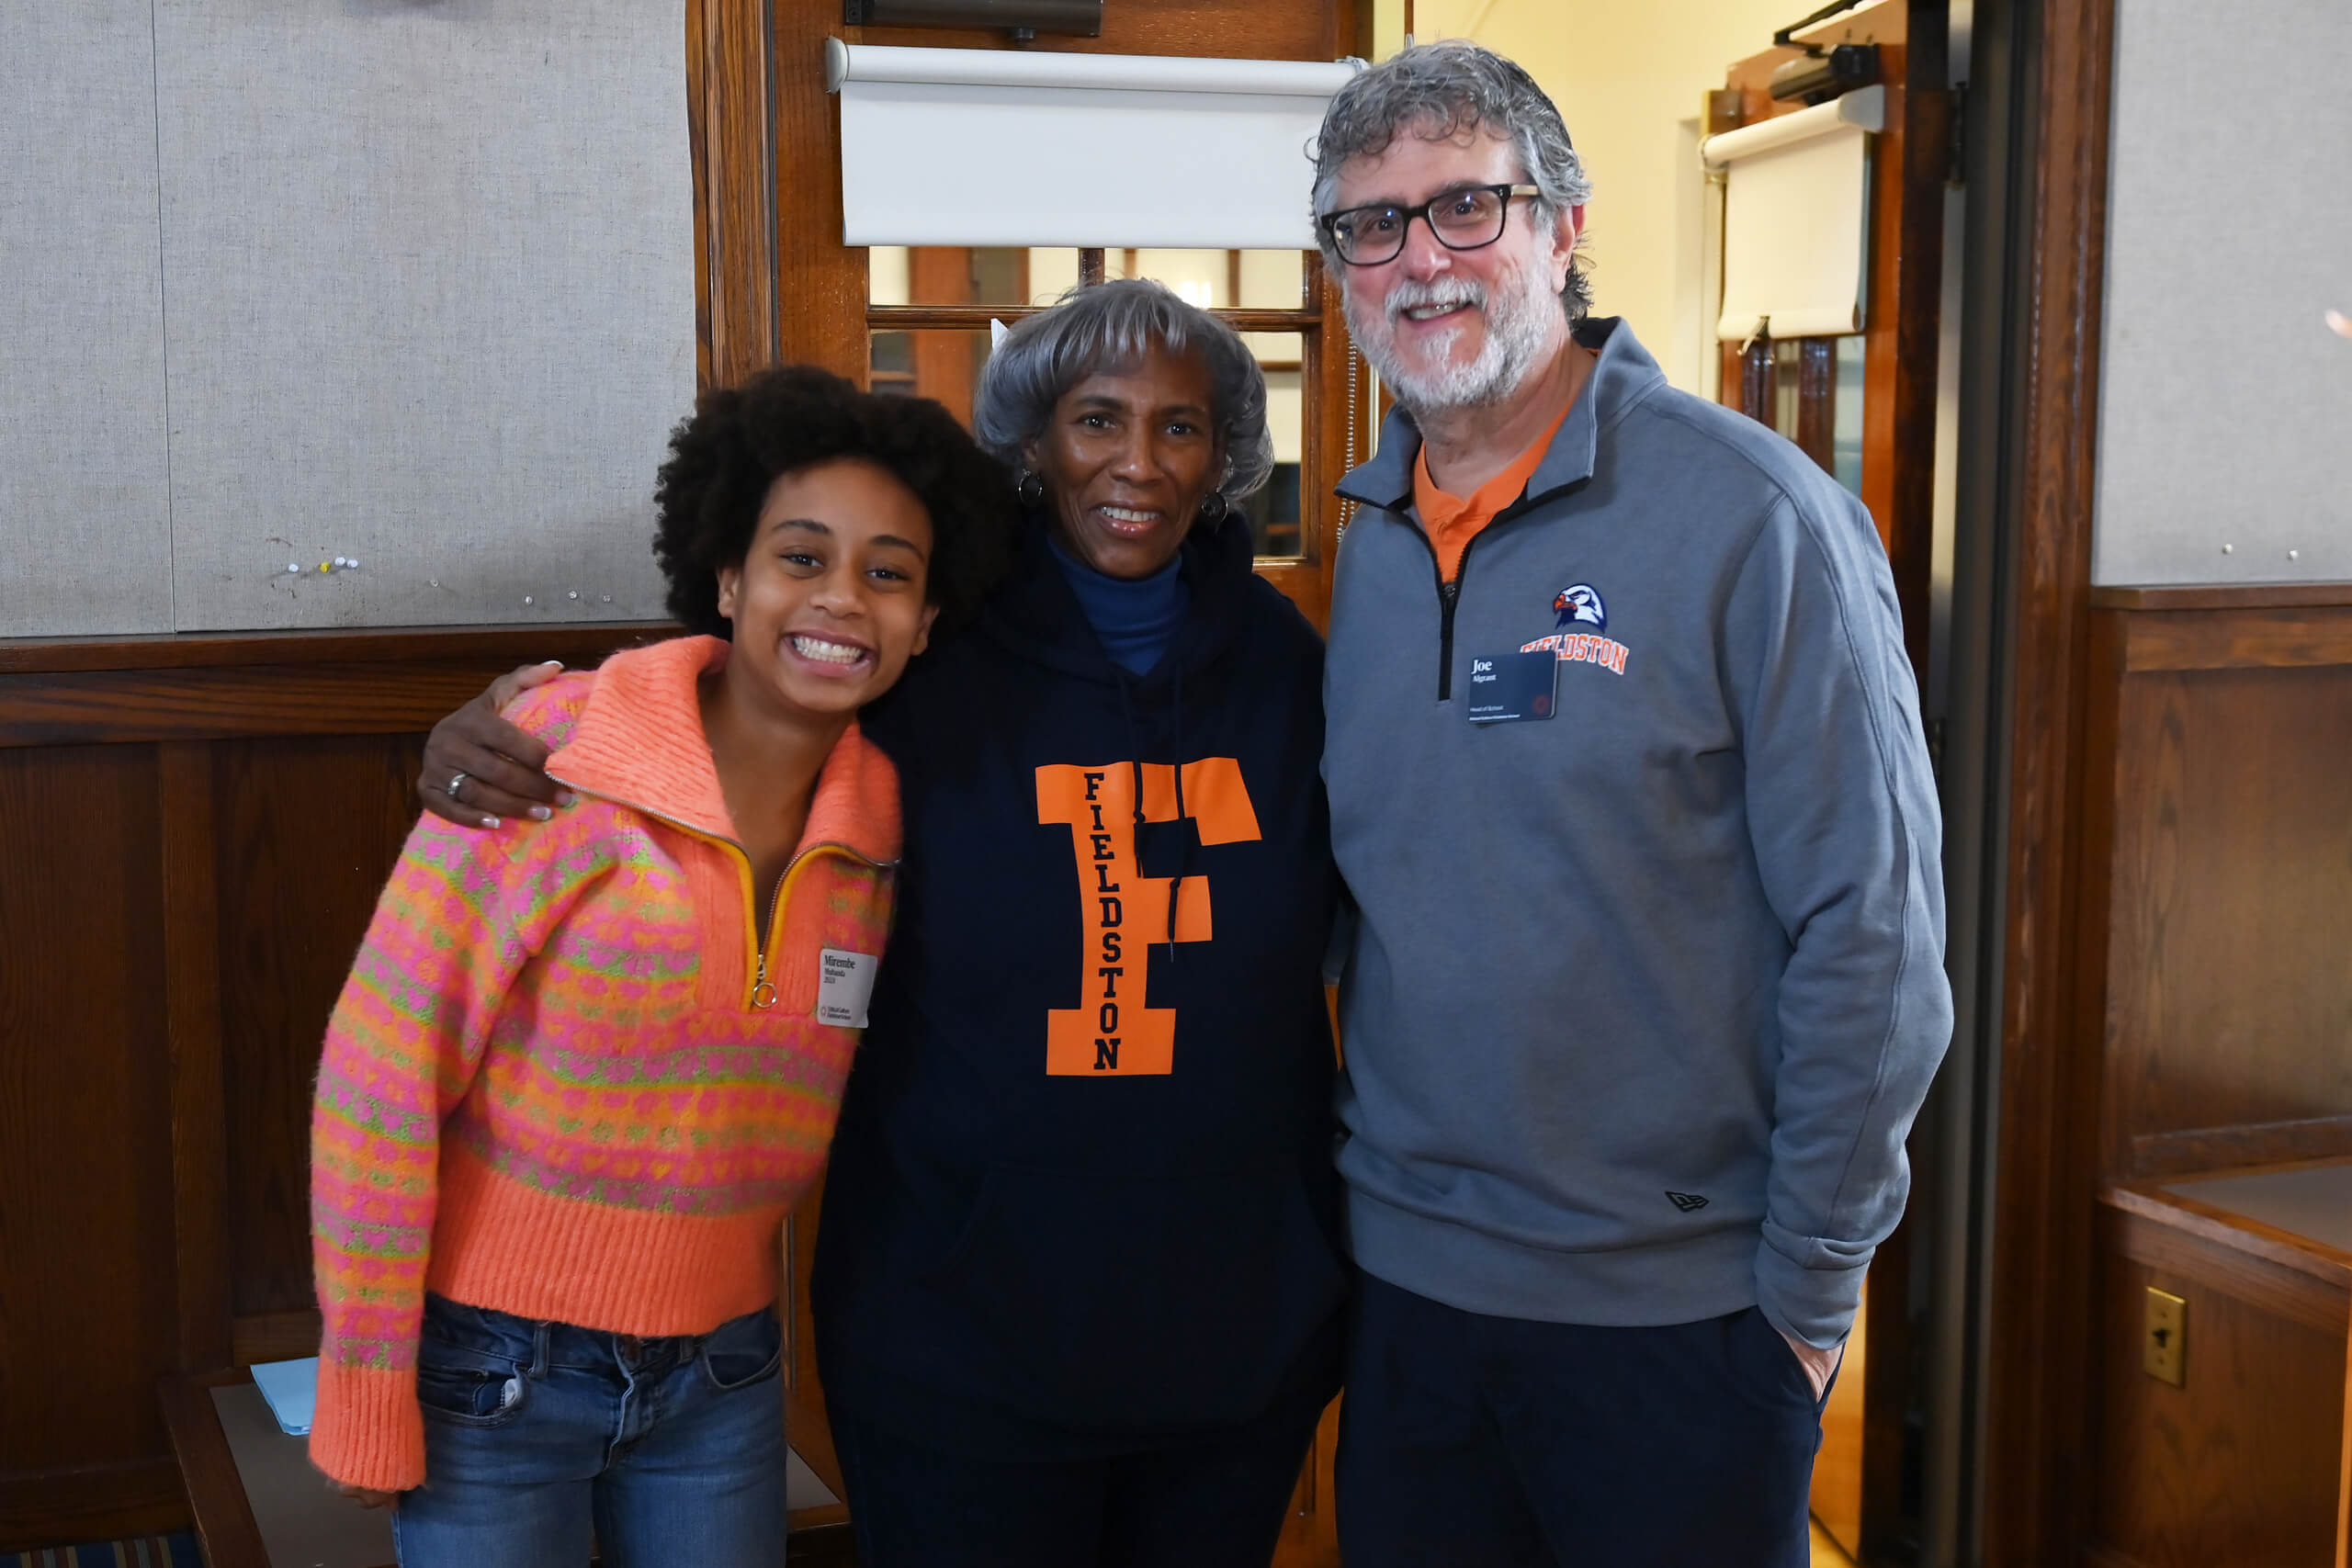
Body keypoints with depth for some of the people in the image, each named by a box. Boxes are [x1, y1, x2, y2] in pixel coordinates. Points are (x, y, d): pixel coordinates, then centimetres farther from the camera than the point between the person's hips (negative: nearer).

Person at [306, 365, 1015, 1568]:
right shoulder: (561, 758, -17)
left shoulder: (882, 817, -2)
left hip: (722, 1378, 4)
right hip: (495, 1366, -4)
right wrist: (366, 1387, -13)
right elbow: (381, 1068, -15)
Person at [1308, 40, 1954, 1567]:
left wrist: (1810, 1281, -11)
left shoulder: (1751, 513, -14)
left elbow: (1872, 934, -14)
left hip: (1679, 1315, -5)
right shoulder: (1372, 542, 5)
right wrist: (1349, 1186, 10)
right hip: (1407, 1280, 5)